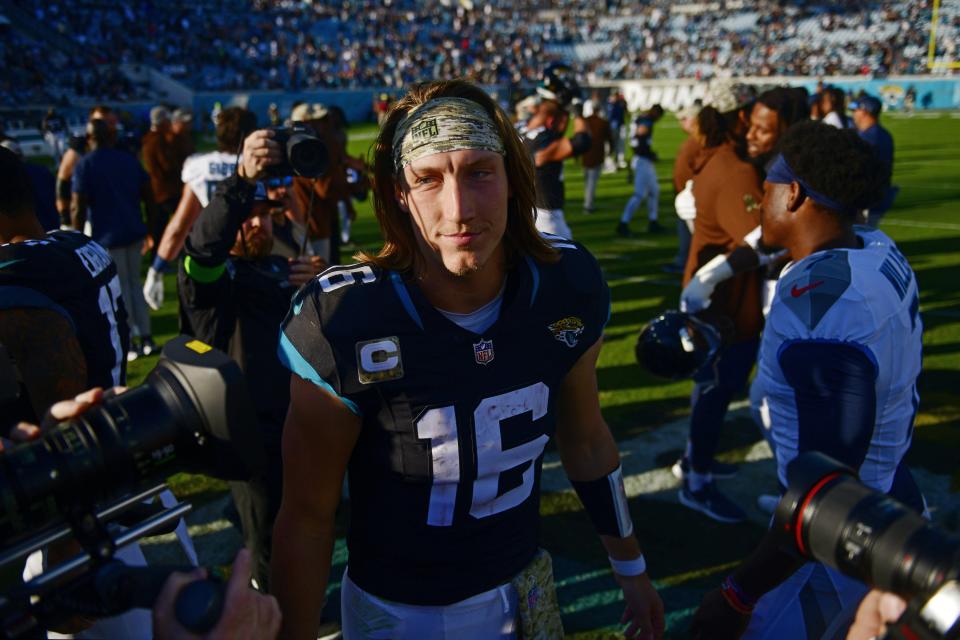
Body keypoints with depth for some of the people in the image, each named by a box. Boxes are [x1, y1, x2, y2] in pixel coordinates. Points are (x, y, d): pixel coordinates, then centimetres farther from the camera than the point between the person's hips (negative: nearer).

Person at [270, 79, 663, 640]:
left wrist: (632, 569, 11)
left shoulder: (568, 286, -15)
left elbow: (585, 437, 1)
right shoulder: (345, 322, -26)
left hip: (525, 587, 4)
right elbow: (308, 515, -15)